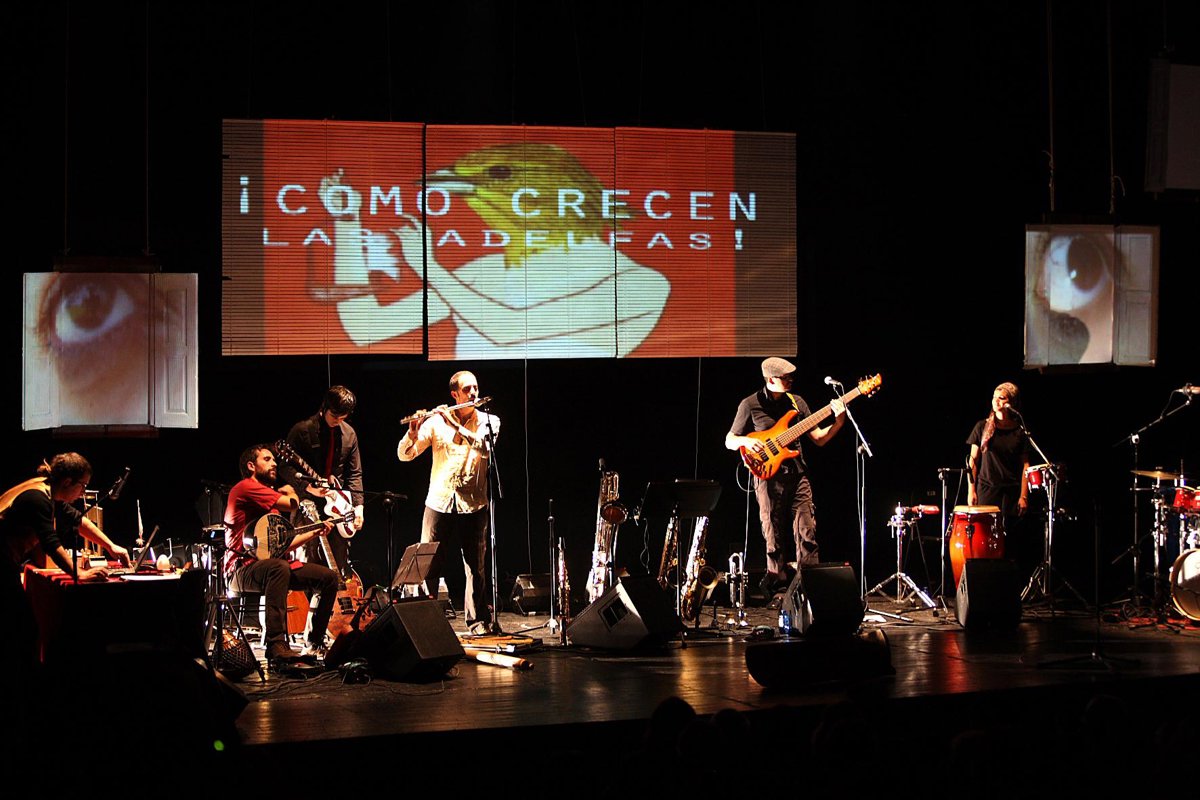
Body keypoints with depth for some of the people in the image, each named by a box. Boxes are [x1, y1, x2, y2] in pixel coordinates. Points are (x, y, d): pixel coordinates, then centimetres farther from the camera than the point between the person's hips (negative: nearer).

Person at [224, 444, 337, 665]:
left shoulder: (270, 493, 25)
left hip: (270, 562, 9)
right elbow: (292, 504, -15)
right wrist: (289, 491, 8)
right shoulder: (246, 487, -5)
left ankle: (315, 644, 7)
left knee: (330, 577, 1)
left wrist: (315, 532, 20)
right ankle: (276, 646, -49)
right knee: (279, 568, -42)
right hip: (243, 569, -9)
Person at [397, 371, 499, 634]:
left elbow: (485, 448, -17)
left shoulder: (489, 422, 4)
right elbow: (404, 455, 0)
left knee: (476, 567, 2)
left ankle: (478, 621, 11)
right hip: (439, 502, 0)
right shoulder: (435, 422, 3)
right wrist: (413, 433, -20)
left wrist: (455, 425, -22)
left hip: (473, 504, 0)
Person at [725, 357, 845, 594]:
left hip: (797, 476, 3)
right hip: (769, 477, -3)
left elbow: (819, 439, 12)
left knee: (807, 533, -5)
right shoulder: (750, 405, 0)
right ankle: (777, 583, 12)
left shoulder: (797, 402, 11)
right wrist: (746, 441, -16)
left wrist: (838, 423, -4)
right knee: (775, 539, 1)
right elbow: (729, 441, 5)